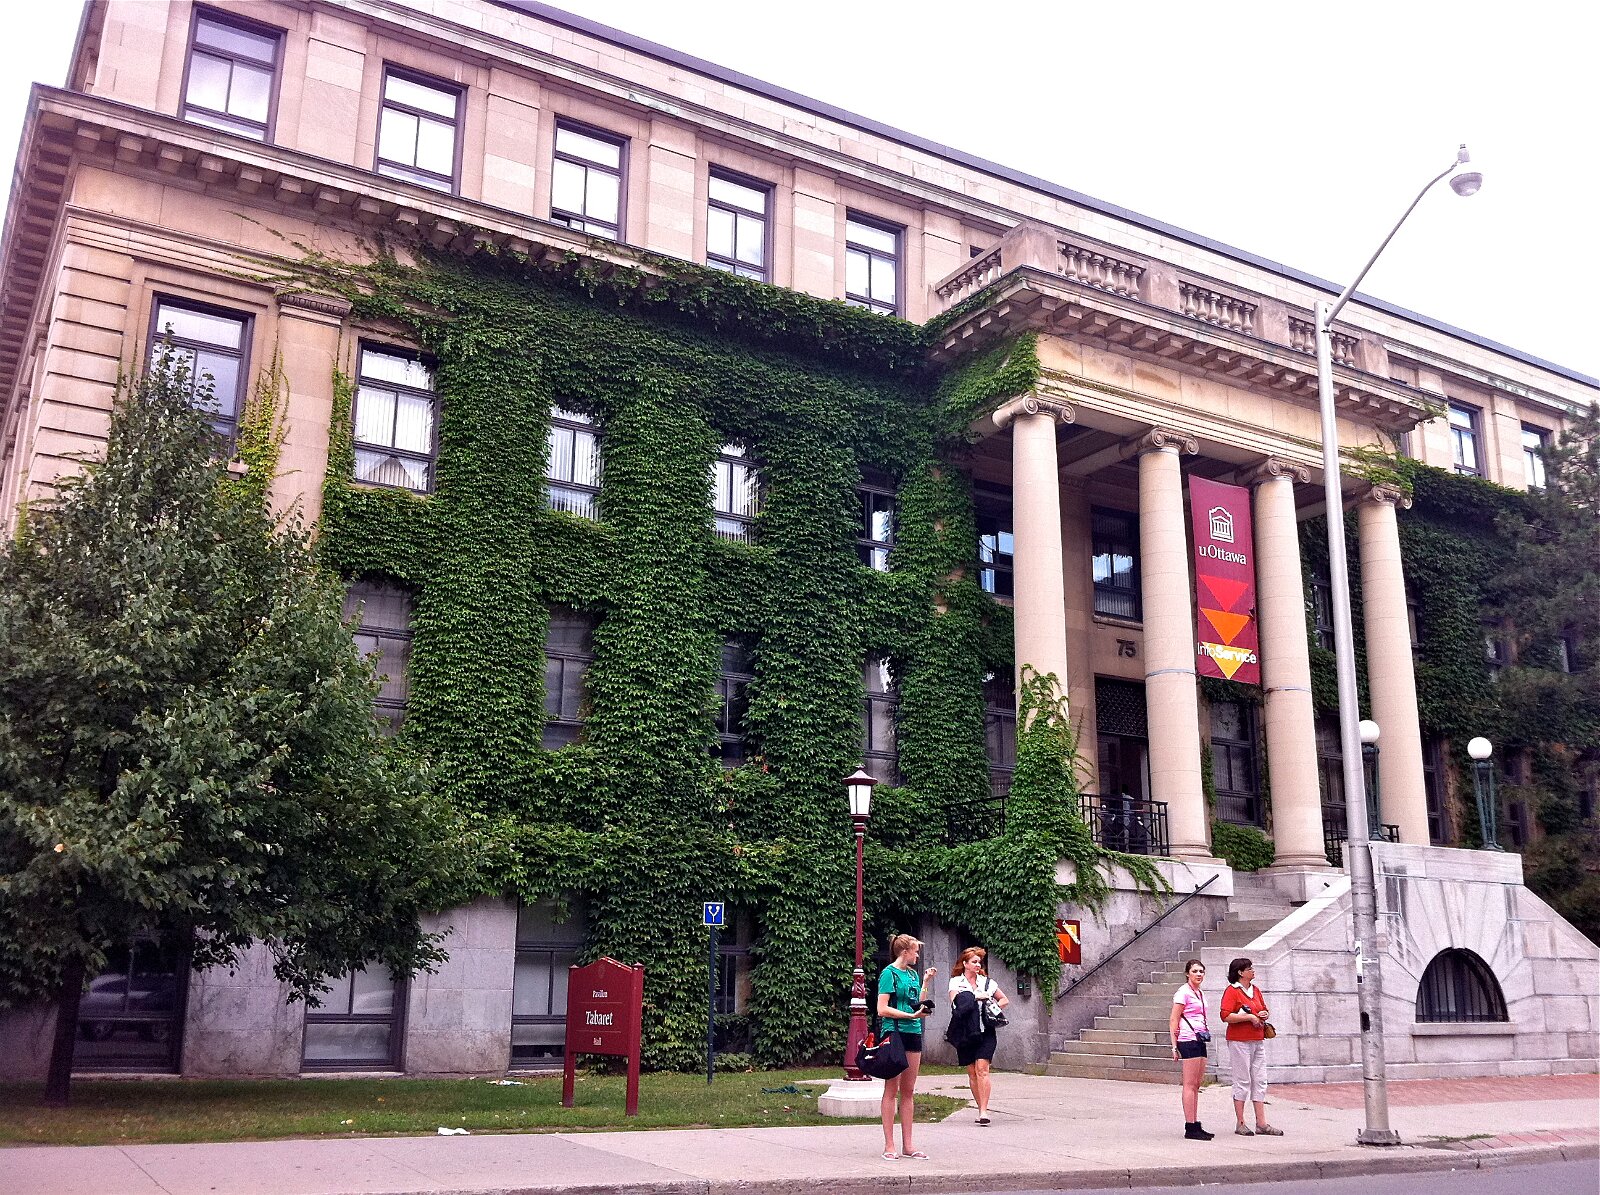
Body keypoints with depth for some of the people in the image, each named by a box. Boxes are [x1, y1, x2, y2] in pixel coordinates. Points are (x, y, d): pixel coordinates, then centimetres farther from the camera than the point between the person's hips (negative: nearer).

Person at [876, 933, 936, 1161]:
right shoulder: (889, 973, -8)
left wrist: (926, 982, 13)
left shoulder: (912, 973, 14)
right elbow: (882, 1009, -14)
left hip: (913, 1034, 7)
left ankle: (907, 1145, 14)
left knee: (908, 1091, 10)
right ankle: (889, 1146, 2)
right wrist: (911, 1016, -17)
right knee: (891, 1090, -2)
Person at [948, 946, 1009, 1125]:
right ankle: (982, 1109, 14)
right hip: (965, 1032, 0)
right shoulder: (956, 982, 7)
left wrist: (994, 1007, 4)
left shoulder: (987, 982, 12)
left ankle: (984, 1111, -16)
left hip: (985, 1031, 0)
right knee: (972, 1072, 4)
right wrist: (976, 997, -15)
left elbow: (1004, 1000, 22)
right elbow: (955, 1001, -10)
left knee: (982, 1069, -13)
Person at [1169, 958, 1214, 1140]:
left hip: (1200, 1040, 9)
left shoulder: (1199, 993, 17)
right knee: (1190, 1084, -7)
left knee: (1196, 1085, 9)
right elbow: (1174, 1020, -11)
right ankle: (1190, 1127, -6)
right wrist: (1175, 1045, -15)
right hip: (1189, 1041, -9)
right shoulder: (1184, 993, -8)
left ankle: (1195, 1125, 13)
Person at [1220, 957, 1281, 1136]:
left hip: (1258, 1040, 8)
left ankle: (1261, 1124, 12)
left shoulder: (1255, 990, 14)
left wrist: (1264, 1014, 3)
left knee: (1260, 1081, 7)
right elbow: (1226, 1015, -18)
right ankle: (1240, 1124, 6)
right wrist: (1249, 1017, -17)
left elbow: (1264, 1009, 26)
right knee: (1242, 1082, -2)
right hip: (1239, 1041, -8)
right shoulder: (1232, 991, -9)